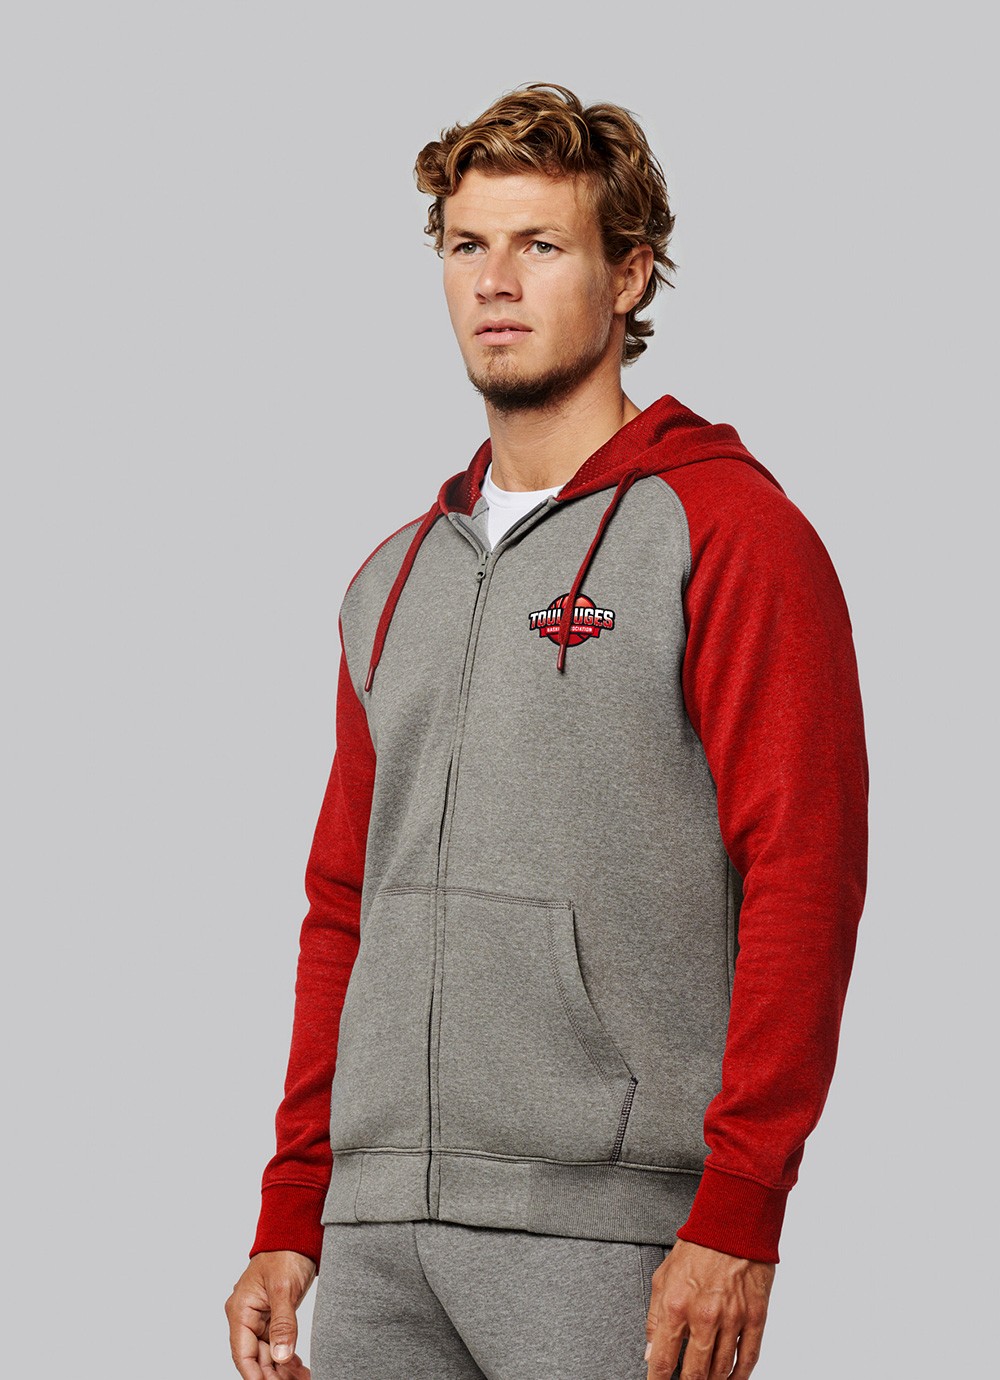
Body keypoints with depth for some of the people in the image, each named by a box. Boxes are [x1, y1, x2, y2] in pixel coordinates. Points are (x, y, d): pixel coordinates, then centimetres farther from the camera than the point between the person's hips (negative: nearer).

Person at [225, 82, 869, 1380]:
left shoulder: (727, 531, -3)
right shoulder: (396, 579, 18)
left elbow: (802, 878, -11)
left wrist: (737, 1217, -17)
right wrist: (289, 1223, 15)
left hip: (606, 1230, -6)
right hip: (379, 1232, 6)